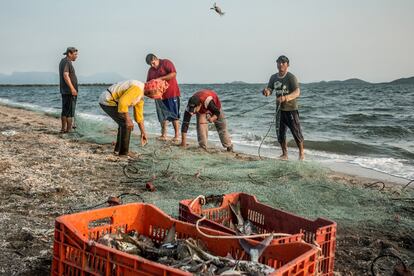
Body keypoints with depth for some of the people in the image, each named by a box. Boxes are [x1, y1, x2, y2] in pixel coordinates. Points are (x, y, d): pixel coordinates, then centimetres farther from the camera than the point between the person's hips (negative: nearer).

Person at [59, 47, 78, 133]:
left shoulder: (63, 61, 17)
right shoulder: (67, 62, -14)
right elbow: (65, 75, -26)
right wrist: (72, 88, -31)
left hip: (64, 91, 10)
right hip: (69, 91, -10)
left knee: (65, 110, 14)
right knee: (70, 111, -7)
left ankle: (63, 128, 20)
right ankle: (69, 129, -5)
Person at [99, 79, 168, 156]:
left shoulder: (141, 96, 12)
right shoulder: (138, 88, -21)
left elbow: (139, 114, 20)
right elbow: (122, 102, -31)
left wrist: (143, 132, 23)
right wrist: (128, 120, -24)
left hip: (107, 100, 10)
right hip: (108, 101, -10)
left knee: (124, 123, 18)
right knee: (126, 124, -8)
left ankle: (118, 149, 24)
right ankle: (123, 152, -1)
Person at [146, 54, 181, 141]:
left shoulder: (166, 63, -4)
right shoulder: (150, 70, 15)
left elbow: (173, 74, -17)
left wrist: (160, 79, -21)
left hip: (171, 94, -6)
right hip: (159, 95, 6)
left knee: (174, 114, -3)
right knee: (163, 116, 6)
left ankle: (177, 135, 1)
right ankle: (164, 135, 10)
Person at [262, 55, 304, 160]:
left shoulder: (291, 77, -13)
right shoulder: (273, 77, 5)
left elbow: (297, 92, -25)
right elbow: (269, 90, 4)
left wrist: (286, 97, -44)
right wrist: (266, 91, -22)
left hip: (291, 109, -5)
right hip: (280, 109, 5)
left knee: (296, 132, 2)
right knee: (280, 133, 8)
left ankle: (301, 153, 19)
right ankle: (284, 154, 22)